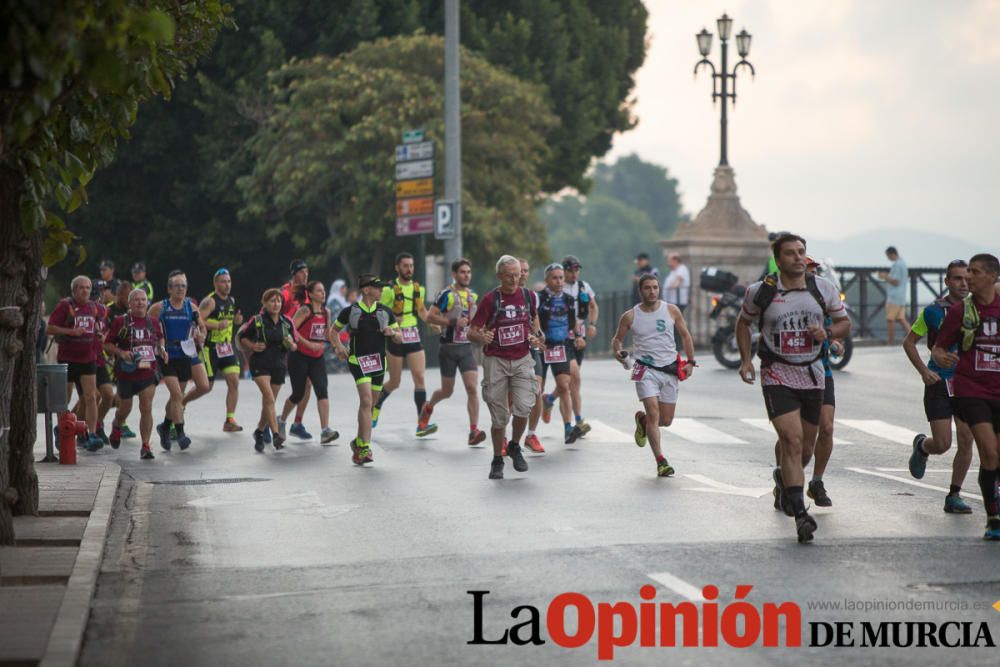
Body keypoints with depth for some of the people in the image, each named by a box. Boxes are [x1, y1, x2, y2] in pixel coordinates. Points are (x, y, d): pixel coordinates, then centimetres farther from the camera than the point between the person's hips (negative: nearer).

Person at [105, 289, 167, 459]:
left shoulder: (154, 322, 6)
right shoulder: (120, 322, -5)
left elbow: (160, 338, 24)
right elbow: (107, 344, -2)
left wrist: (161, 349, 4)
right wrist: (120, 352, -18)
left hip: (148, 371, 1)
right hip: (126, 372, -1)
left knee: (146, 409, -10)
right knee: (125, 408, 14)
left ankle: (145, 446, -7)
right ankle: (116, 427, 49)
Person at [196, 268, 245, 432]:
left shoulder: (231, 300, 11)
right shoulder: (210, 301, -14)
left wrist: (237, 320, 7)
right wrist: (217, 325, -29)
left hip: (227, 346, 7)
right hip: (210, 347, -7)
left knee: (234, 381, -7)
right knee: (207, 386, 1)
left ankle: (230, 420, -3)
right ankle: (181, 402, 26)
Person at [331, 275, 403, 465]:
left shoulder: (385, 311, 8)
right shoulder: (350, 311, -1)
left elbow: (400, 338, 10)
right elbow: (334, 329, 14)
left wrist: (392, 332, -12)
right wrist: (338, 346, -3)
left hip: (378, 363, 4)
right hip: (358, 361, -4)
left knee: (370, 405, 11)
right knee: (366, 401, -19)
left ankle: (359, 442, 28)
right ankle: (365, 447, -21)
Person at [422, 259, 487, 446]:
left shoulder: (473, 295, 10)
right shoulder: (447, 294, -9)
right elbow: (430, 317, -15)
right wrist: (453, 322, -22)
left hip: (467, 348, 4)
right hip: (448, 347, -4)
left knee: (472, 388, -12)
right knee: (447, 391, 9)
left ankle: (474, 431, -14)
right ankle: (428, 407, 42)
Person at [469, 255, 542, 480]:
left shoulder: (527, 295, 2)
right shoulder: (490, 299, -8)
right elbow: (471, 332, -8)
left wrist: (535, 336, 3)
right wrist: (481, 337, -30)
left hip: (522, 359, 2)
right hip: (495, 361, -2)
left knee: (523, 407, -15)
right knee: (499, 416, 1)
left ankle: (515, 447, 12)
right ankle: (497, 460, 19)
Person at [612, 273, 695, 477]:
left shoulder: (672, 311, 2)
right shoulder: (630, 316, -1)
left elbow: (685, 335, 11)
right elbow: (617, 338, 10)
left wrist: (690, 361, 3)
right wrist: (618, 351, -12)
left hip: (670, 370, 3)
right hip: (646, 369, -3)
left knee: (666, 420, 6)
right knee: (654, 415, -17)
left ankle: (642, 420, 40)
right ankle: (661, 461, -14)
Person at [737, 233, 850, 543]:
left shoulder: (823, 288, 0)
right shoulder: (760, 292, -5)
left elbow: (845, 322, 11)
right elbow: (743, 322, 13)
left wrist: (827, 332, -11)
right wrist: (746, 360, 3)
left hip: (813, 376, 4)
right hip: (777, 376, -4)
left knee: (806, 444, 13)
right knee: (792, 441, -18)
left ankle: (783, 478, 46)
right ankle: (800, 513, -22)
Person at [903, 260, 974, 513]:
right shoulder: (933, 311, -3)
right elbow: (909, 342, 6)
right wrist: (924, 371, -6)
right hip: (939, 382, -2)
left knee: (966, 442, -4)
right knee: (942, 444, -6)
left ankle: (954, 495, 9)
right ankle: (921, 446, 31)